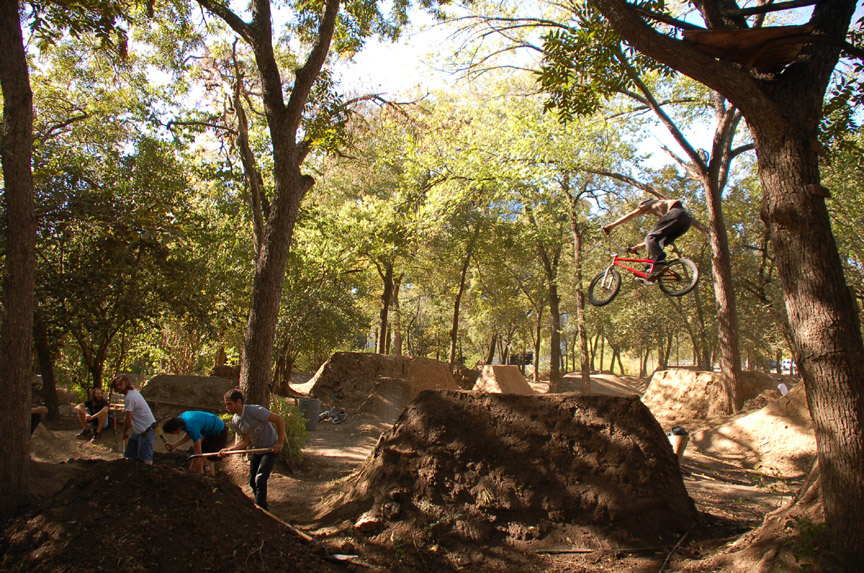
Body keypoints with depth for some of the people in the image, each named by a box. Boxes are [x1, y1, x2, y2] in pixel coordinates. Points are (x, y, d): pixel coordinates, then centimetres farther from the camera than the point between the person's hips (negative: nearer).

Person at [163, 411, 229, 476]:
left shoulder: (191, 428, -34)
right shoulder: (179, 418, -11)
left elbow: (198, 452, -24)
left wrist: (191, 469, -11)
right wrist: (175, 445, -5)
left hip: (219, 433, -9)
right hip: (210, 432, 9)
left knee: (208, 467, -9)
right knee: (198, 463, 9)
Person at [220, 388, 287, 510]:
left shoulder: (255, 411, -25)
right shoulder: (235, 421, -2)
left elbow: (280, 419, -23)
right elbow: (246, 441, 0)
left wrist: (280, 443, -24)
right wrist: (230, 449, -17)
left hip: (271, 449, -8)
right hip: (257, 450, 8)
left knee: (260, 480, -15)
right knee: (252, 482, 11)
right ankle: (262, 507, 30)